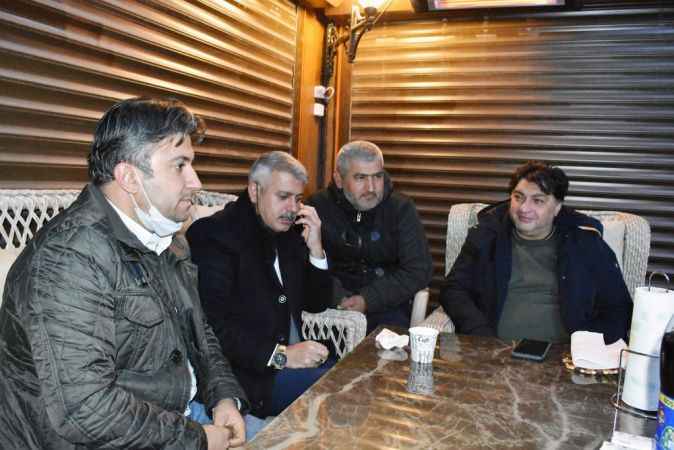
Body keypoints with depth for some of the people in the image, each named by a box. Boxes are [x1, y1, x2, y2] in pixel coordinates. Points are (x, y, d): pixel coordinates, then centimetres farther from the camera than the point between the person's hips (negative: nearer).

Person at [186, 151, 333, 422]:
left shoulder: (289, 232, 11)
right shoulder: (213, 234, -10)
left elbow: (317, 304, 13)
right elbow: (212, 325, -19)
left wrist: (315, 247, -1)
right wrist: (279, 355, -23)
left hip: (291, 360, 7)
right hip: (248, 373, -7)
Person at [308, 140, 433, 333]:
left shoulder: (401, 208, 0)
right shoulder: (318, 207, 0)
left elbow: (419, 270, -5)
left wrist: (368, 300, -14)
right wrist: (339, 299, -19)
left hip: (386, 304, 2)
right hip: (333, 305, -1)